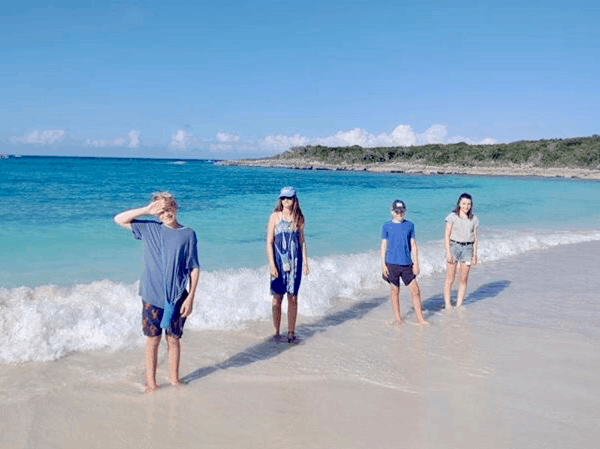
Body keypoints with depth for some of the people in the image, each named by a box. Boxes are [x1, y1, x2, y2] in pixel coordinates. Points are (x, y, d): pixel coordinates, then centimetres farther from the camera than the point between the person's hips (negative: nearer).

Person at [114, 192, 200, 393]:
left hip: (177, 297, 0)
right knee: (153, 339, 5)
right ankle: (150, 382, 18)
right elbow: (119, 219, 2)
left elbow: (194, 268, 0)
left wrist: (191, 297, -5)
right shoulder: (149, 228, 3)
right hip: (152, 295, 0)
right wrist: (146, 210, -8)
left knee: (173, 339, 9)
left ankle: (174, 377, 27)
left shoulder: (188, 234, 0)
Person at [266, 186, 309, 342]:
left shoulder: (299, 218, 6)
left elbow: (302, 241, 11)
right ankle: (276, 332, 12)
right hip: (279, 260, -2)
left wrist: (305, 262, 7)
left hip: (294, 261, 2)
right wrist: (271, 264, -11)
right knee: (277, 298, 2)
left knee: (293, 297, 4)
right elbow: (269, 241, -5)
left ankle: (291, 332, 13)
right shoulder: (275, 217, -3)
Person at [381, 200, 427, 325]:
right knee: (395, 290, 7)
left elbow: (413, 245, 8)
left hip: (407, 263, 2)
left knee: (415, 290, -1)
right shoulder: (387, 226, 1)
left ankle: (420, 318, 11)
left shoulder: (409, 225, 6)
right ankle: (398, 318, 20)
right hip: (392, 263, -1)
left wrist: (416, 263, 4)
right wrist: (383, 264, -3)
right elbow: (383, 245, 3)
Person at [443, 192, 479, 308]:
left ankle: (458, 305, 15)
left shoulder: (474, 219, 7)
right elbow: (447, 235, -3)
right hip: (454, 246, -3)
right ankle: (447, 304, 8)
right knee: (450, 279, -1)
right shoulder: (452, 216, -2)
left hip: (467, 248, 3)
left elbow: (475, 238, 11)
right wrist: (448, 252, -10)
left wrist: (475, 254, 7)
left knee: (464, 280, 5)